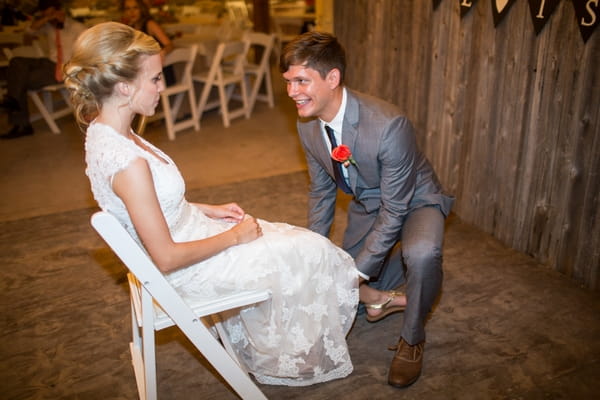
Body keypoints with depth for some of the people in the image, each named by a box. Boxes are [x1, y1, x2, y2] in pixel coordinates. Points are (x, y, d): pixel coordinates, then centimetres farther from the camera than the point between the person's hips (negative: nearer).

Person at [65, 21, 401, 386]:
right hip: (189, 270, -9)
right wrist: (234, 237, -15)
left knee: (299, 242, 17)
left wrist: (207, 210, 4)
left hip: (188, 230, 9)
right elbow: (167, 258, -27)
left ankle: (360, 293, 37)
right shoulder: (127, 162, -33)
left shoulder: (105, 132, -4)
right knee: (310, 252, 4)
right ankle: (360, 294, 33)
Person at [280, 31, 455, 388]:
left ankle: (413, 339, -11)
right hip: (367, 204, 6)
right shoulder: (308, 126, -15)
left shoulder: (388, 125, -37)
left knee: (421, 254, -38)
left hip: (414, 201, -6)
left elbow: (395, 209, -29)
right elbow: (322, 192, 0)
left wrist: (359, 271, -26)